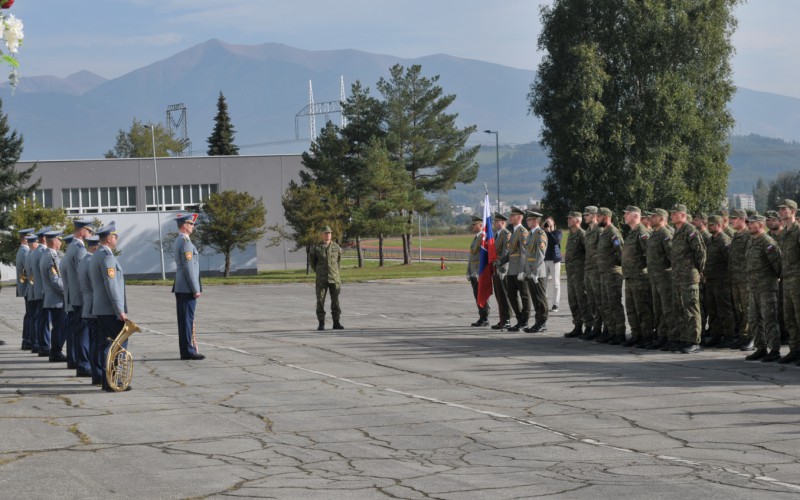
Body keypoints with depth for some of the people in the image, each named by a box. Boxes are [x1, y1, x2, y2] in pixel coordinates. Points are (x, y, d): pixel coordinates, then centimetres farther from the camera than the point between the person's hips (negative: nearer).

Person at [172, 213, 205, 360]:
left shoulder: (179, 241, 17)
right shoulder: (185, 242, -15)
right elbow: (189, 268, -20)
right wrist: (196, 289, -17)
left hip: (180, 288, 10)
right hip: (187, 288, -10)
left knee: (185, 320, 12)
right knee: (187, 319, -7)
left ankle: (186, 350, 16)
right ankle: (188, 352, -6)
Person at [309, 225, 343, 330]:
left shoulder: (336, 247, 4)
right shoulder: (316, 248, -1)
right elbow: (312, 261, 12)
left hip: (334, 279, 1)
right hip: (321, 280, -1)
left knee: (335, 301, 1)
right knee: (320, 301, -2)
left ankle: (336, 323, 6)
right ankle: (321, 324, 4)